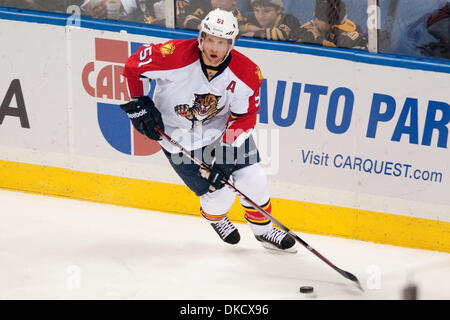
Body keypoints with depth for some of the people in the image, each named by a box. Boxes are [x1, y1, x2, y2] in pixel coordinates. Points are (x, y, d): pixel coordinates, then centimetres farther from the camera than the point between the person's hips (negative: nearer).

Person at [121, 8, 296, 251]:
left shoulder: (246, 74, -21)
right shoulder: (176, 56, -30)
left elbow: (244, 117, -14)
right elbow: (134, 66, -15)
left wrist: (224, 157, -22)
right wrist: (139, 106, -14)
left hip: (222, 126, 3)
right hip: (178, 135, -3)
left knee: (253, 180, -1)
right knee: (220, 194, -6)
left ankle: (263, 230, 28)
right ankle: (214, 216, 32)